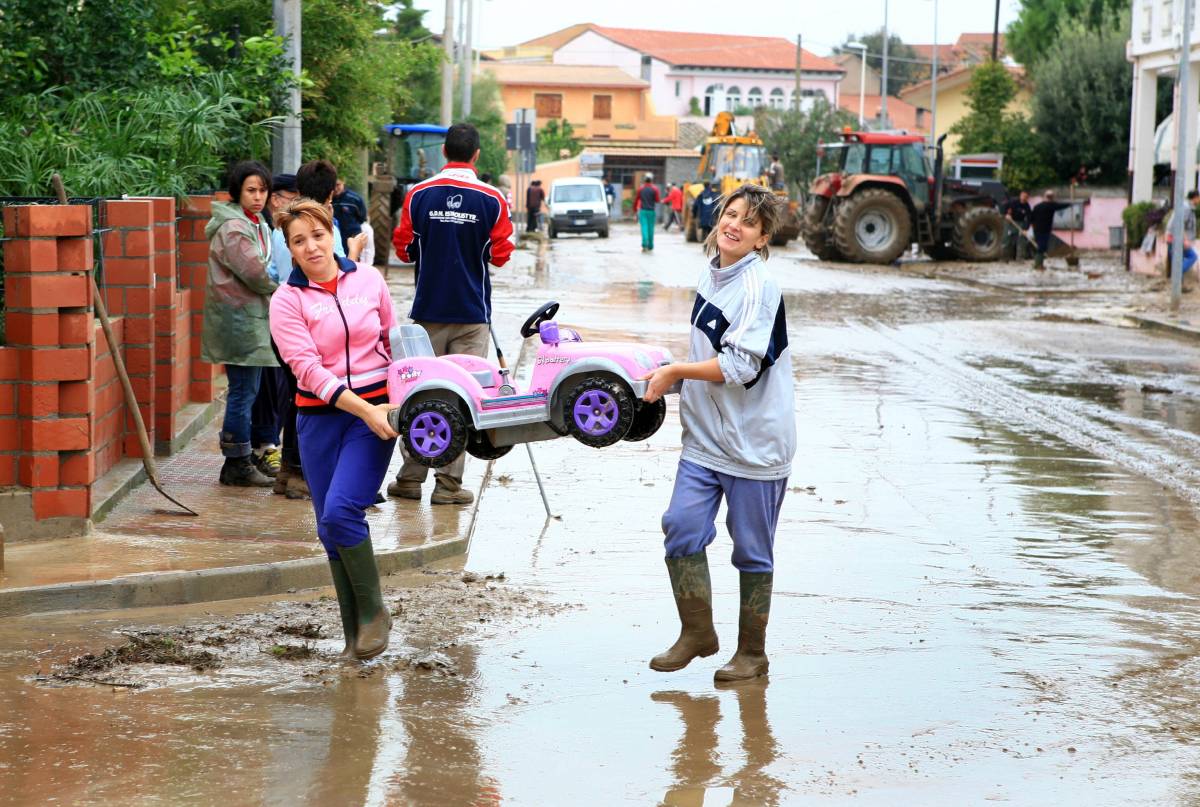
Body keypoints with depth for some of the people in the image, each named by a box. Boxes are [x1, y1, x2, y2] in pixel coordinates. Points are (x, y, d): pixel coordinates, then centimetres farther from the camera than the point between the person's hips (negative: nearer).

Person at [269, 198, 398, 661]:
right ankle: (356, 636, 14)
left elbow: (393, 341, 17)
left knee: (341, 510, -19)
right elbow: (308, 368, -12)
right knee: (330, 528, 3)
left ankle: (373, 612, -2)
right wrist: (364, 410, -21)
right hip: (320, 416, 1)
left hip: (375, 409, -1)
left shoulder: (368, 280, 3)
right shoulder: (287, 301, -3)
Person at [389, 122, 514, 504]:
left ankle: (410, 477, 12)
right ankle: (448, 482, -1)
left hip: (428, 310, 1)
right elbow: (500, 255, -2)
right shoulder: (492, 199, -6)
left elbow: (404, 248, 3)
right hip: (472, 312, -1)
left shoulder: (418, 195, -3)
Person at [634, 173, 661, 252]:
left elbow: (636, 200, 4)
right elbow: (657, 200, -6)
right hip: (651, 211, 0)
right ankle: (650, 247, 13)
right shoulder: (654, 188, -3)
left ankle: (644, 245, -22)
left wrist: (635, 209, 14)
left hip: (642, 211, 0)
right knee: (650, 228, 8)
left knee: (644, 227, -4)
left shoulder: (641, 189, 3)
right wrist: (660, 199, 16)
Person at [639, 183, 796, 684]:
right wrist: (671, 378, 12)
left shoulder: (758, 287, -16)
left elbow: (740, 366, -23)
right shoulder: (711, 276, 10)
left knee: (752, 549, 4)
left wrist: (674, 371, -14)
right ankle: (697, 633, 15)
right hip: (705, 436, 7)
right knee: (681, 527, -1)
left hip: (755, 441, -7)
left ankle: (752, 652, 17)